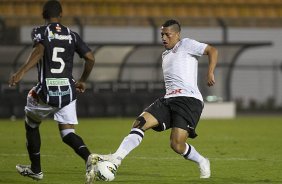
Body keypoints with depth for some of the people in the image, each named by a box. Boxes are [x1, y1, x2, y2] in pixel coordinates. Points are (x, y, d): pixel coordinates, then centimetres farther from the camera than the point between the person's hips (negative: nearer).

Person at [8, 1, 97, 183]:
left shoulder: (40, 32, 0)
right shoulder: (72, 35, 11)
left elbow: (39, 51, -20)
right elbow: (91, 58, 7)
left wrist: (22, 72, -30)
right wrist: (82, 80, 23)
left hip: (46, 92, -3)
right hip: (68, 91, 3)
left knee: (31, 124, 23)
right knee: (67, 133, 6)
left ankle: (36, 169, 30)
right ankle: (89, 158, -24)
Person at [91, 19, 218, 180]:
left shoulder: (186, 45, 3)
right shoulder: (166, 55, 26)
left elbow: (212, 50, -4)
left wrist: (210, 73, -15)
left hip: (189, 99, -8)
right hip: (168, 99, 8)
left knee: (177, 145, -18)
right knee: (140, 123, -15)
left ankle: (202, 163, 9)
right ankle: (116, 158, -25)